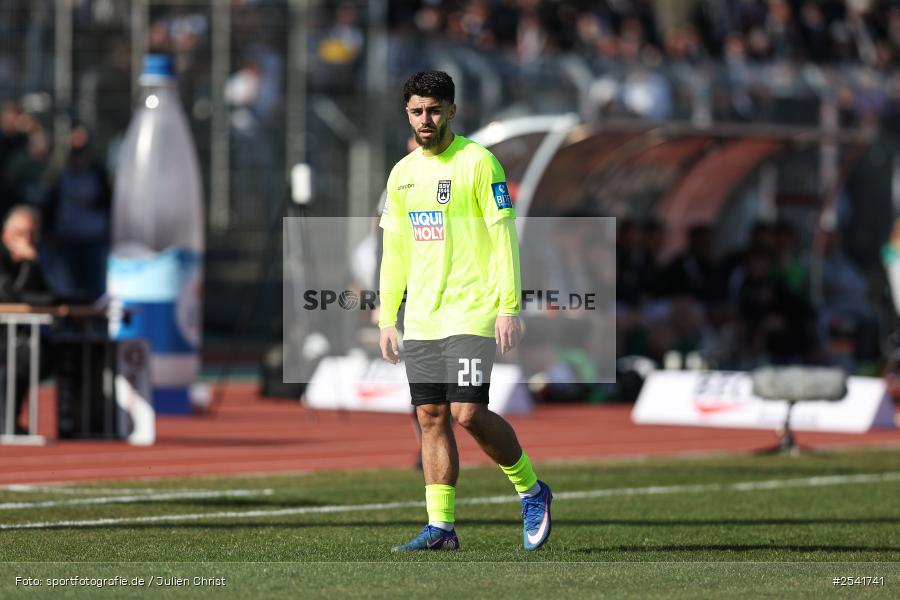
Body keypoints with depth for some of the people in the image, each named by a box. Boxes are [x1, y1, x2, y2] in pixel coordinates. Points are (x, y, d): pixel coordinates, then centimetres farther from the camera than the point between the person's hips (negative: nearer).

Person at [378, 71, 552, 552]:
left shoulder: (477, 162, -6)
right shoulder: (402, 174, 13)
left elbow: (504, 237, -9)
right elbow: (393, 252, 17)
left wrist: (509, 308, -15)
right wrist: (387, 319, 13)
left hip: (471, 312, -6)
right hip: (421, 318, 6)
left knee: (468, 413, -13)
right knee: (431, 417, 3)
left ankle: (531, 491, 8)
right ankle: (440, 526, 6)